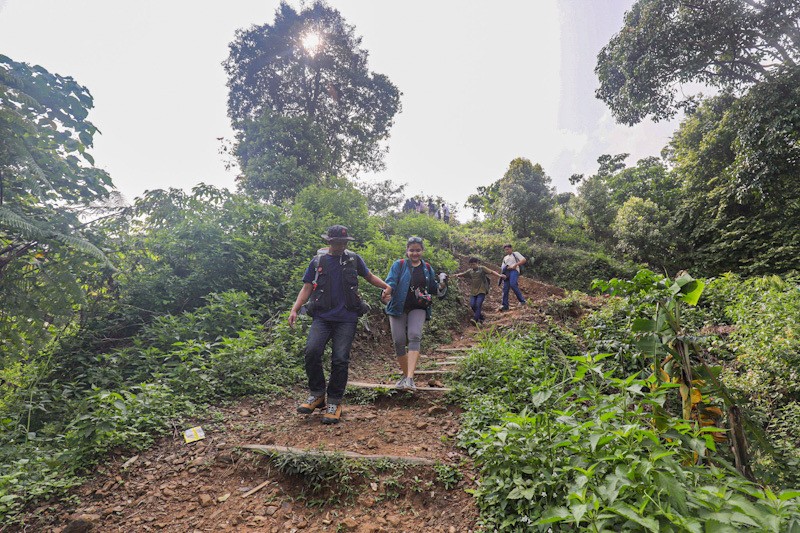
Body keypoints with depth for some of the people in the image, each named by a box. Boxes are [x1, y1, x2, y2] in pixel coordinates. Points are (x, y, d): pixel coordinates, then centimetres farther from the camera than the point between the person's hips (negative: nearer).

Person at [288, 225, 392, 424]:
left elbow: (369, 276, 23)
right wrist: (294, 310, -3)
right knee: (312, 351, -18)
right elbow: (307, 288, 9)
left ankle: (334, 403, 10)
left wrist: (386, 286, 10)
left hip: (346, 319, 0)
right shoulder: (317, 261, 9)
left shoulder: (354, 259, 9)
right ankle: (317, 394, 4)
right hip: (322, 317, 1)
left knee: (340, 359, -7)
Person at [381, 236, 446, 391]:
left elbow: (433, 288, 20)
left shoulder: (427, 268, 12)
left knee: (414, 336, -22)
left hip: (418, 309, 1)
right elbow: (391, 282, -11)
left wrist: (441, 286, -3)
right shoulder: (399, 265, 2)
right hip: (398, 308, 0)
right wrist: (386, 293, -33)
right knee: (399, 341, -3)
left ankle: (410, 378, -28)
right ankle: (405, 374, 20)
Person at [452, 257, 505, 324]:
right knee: (472, 305, -6)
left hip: (481, 291, -4)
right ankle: (481, 317, 14)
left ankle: (475, 319, -22)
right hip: (473, 291, 4)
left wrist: (499, 275, -27)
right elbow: (462, 274, 5)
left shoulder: (482, 268, -2)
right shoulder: (469, 271, 10)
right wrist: (457, 275, -19)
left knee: (478, 304, -18)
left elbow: (492, 272, -10)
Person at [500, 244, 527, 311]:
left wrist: (515, 265, -11)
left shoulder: (515, 254, 15)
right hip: (507, 272, 6)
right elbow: (503, 267, 20)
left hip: (514, 271, -6)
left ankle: (522, 300, -23)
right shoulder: (505, 258, 31)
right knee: (505, 289, -6)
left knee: (513, 284, -31)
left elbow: (524, 260, 1)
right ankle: (505, 306, -6)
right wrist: (507, 267, -5)